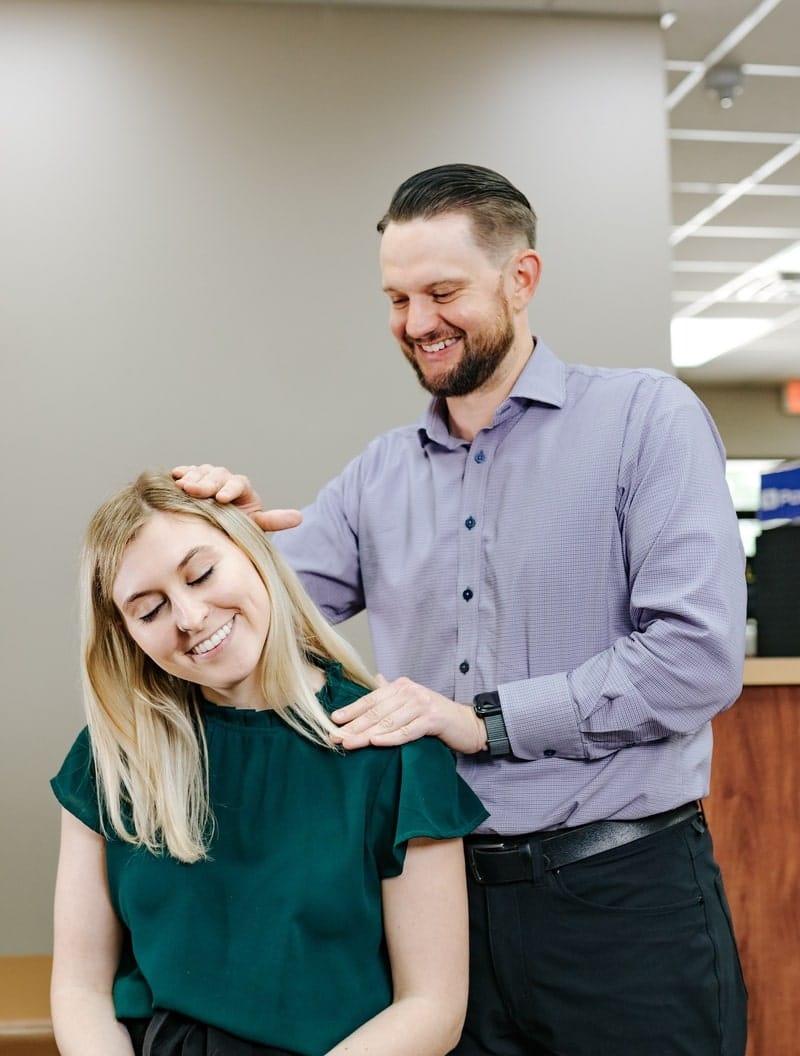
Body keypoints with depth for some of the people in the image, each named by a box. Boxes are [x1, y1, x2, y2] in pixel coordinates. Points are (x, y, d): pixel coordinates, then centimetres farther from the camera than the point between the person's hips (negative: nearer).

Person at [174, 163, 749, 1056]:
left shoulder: (645, 418, -6)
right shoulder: (377, 476, 9)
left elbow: (698, 655, -15)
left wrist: (484, 718, -17)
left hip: (623, 893, -4)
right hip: (443, 892, 4)